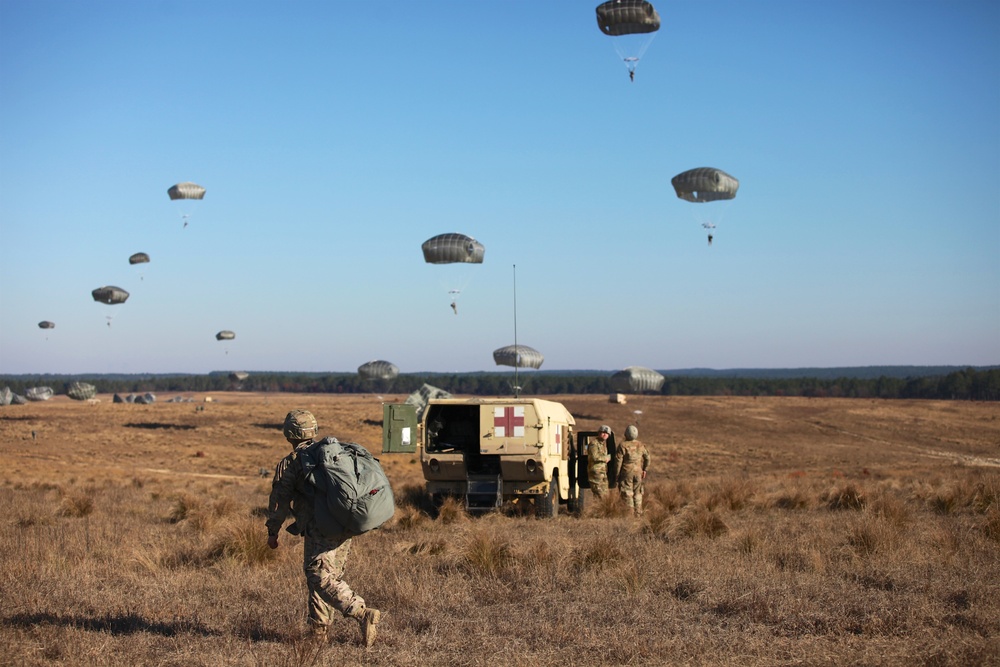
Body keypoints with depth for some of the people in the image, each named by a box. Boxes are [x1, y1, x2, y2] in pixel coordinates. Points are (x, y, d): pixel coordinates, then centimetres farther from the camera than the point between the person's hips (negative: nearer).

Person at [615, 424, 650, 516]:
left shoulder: (622, 446, -12)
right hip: (638, 472, 4)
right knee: (637, 493, 14)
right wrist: (645, 470, 16)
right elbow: (647, 458, 7)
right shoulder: (641, 446, 2)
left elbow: (618, 461, -11)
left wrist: (617, 474, -2)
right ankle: (638, 513, 14)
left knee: (627, 494, 1)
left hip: (626, 473, -4)